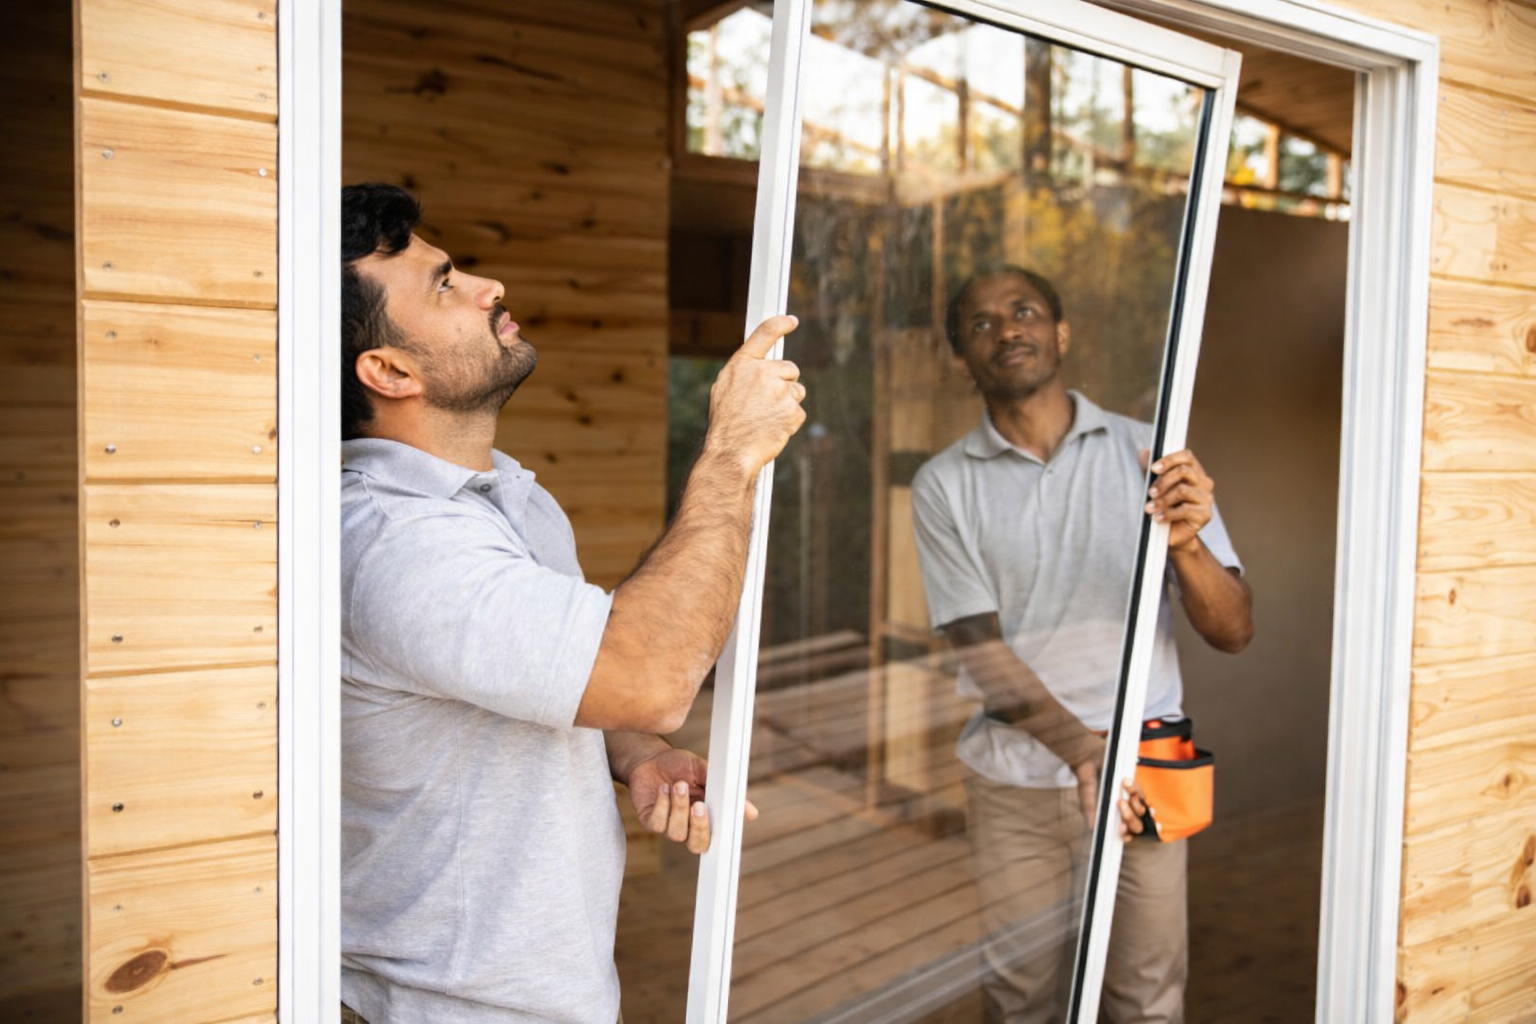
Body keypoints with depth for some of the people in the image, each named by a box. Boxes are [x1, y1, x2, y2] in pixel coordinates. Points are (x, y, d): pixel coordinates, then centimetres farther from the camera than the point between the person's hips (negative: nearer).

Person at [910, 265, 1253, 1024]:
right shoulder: (945, 485, -3)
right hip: (1015, 782, 0)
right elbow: (983, 654, -7)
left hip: (1147, 774, 1)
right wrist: (1082, 749, -21)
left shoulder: (1149, 454, -1)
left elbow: (1233, 631, -6)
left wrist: (1186, 545, -26)